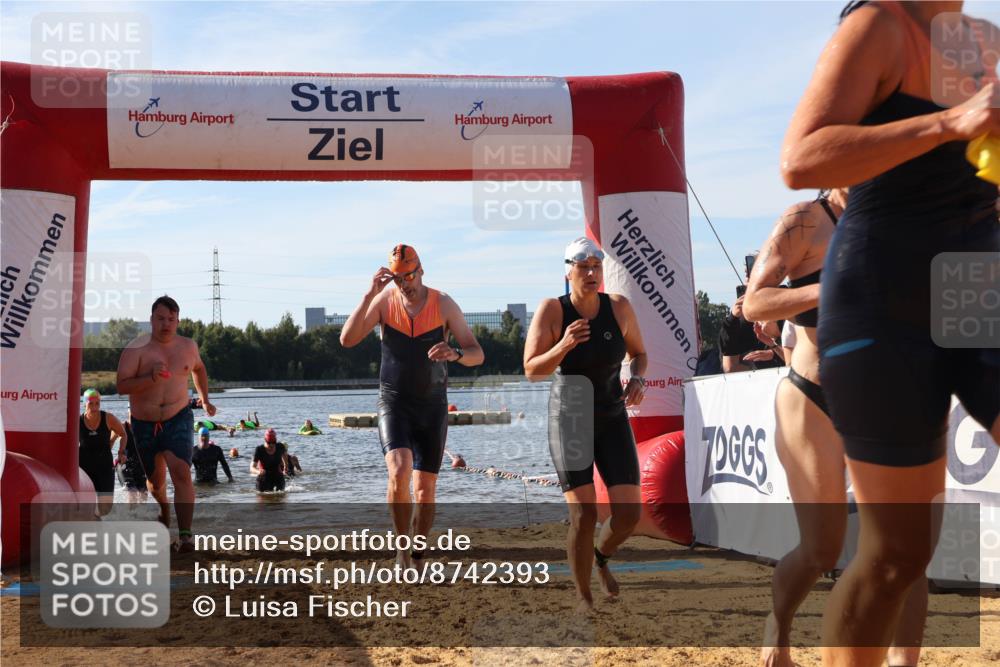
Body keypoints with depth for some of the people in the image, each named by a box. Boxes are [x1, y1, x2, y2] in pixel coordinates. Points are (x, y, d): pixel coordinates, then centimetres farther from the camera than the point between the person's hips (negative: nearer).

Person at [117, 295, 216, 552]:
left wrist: (204, 399, 20)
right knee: (156, 480, 16)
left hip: (178, 419, 0)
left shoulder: (188, 346, 2)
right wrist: (151, 377, -32)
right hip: (144, 425, 0)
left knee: (181, 473, -21)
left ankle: (185, 536, -25)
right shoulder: (136, 349, -12)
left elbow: (199, 369, 25)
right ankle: (163, 509, 52)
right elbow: (122, 386, -20)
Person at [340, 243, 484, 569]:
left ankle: (417, 556, 20)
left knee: (425, 488, 4)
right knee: (399, 471, -24)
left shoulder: (444, 304, -6)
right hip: (393, 403, -1)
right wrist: (370, 294, -23)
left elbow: (477, 354, -8)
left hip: (432, 406, 1)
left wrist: (455, 354, -31)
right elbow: (347, 339, -16)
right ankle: (402, 546, -9)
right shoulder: (383, 301, -5)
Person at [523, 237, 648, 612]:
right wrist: (563, 347, -33)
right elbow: (531, 371, -16)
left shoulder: (619, 307, -8)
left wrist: (637, 379, -12)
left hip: (612, 417, 3)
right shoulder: (552, 310, -15)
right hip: (569, 419, -3)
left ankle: (601, 556, 30)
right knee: (583, 514, -14)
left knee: (629, 513, -6)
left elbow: (639, 353, 9)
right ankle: (584, 599, 6)